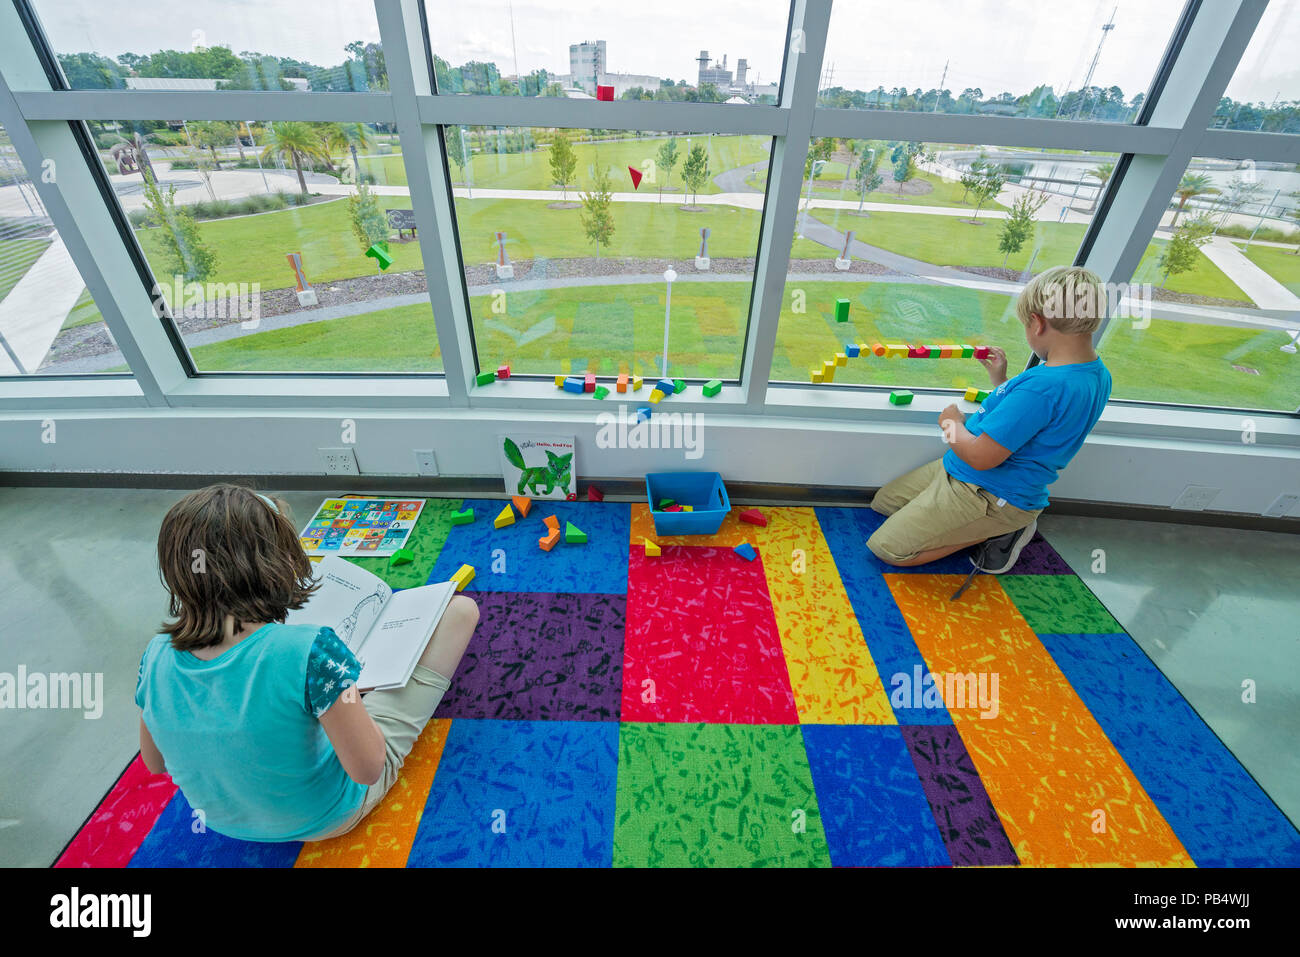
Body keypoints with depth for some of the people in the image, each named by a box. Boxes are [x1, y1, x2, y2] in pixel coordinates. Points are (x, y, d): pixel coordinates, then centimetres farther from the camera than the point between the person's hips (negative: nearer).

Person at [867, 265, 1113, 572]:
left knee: (885, 548, -11)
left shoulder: (1044, 385, -30)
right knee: (883, 502, 17)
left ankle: (1000, 532, 1)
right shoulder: (1096, 374, 4)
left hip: (989, 494, -10)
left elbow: (981, 456, -28)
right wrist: (1001, 380, 15)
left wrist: (953, 423, -9)